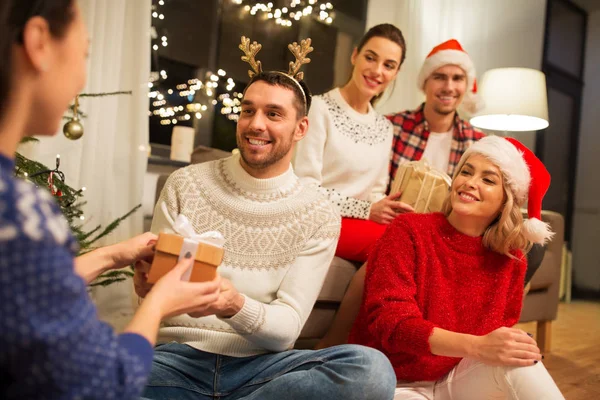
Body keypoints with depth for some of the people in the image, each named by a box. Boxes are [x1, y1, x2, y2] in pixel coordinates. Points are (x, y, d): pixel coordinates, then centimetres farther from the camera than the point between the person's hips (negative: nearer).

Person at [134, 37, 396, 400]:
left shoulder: (319, 217, 1)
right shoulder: (185, 184, 3)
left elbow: (287, 327, -6)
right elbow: (153, 294, 4)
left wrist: (236, 307, -29)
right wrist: (150, 283, -22)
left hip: (261, 366, 1)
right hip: (178, 357, 0)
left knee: (373, 370, -29)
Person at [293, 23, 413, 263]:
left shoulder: (385, 127, 11)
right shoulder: (320, 108, -10)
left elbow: (376, 192, 14)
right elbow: (304, 187, -14)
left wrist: (383, 208, -8)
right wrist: (366, 210, -16)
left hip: (364, 224, 7)